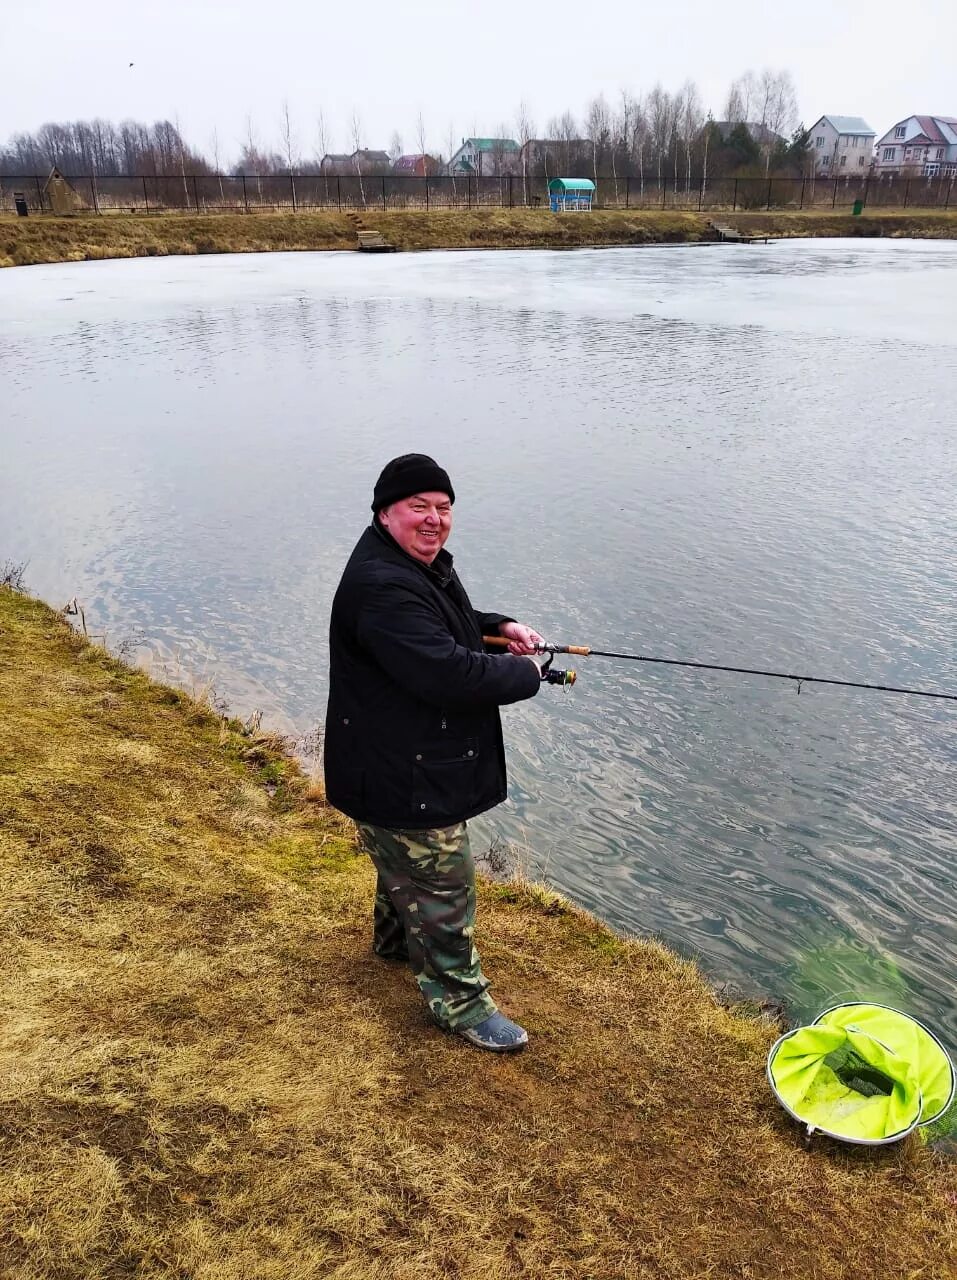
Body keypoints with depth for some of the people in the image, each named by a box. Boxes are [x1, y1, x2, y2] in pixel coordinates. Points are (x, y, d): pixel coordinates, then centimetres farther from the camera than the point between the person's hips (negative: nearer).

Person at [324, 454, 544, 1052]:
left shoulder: (428, 565, 6)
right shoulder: (381, 588, -30)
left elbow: (450, 628, 22)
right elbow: (449, 674, -36)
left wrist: (500, 627, 2)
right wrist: (527, 674, -21)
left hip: (422, 762, 11)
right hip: (402, 774, -11)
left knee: (404, 860, 30)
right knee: (442, 879, 3)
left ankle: (395, 939, 54)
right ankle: (460, 999, 22)